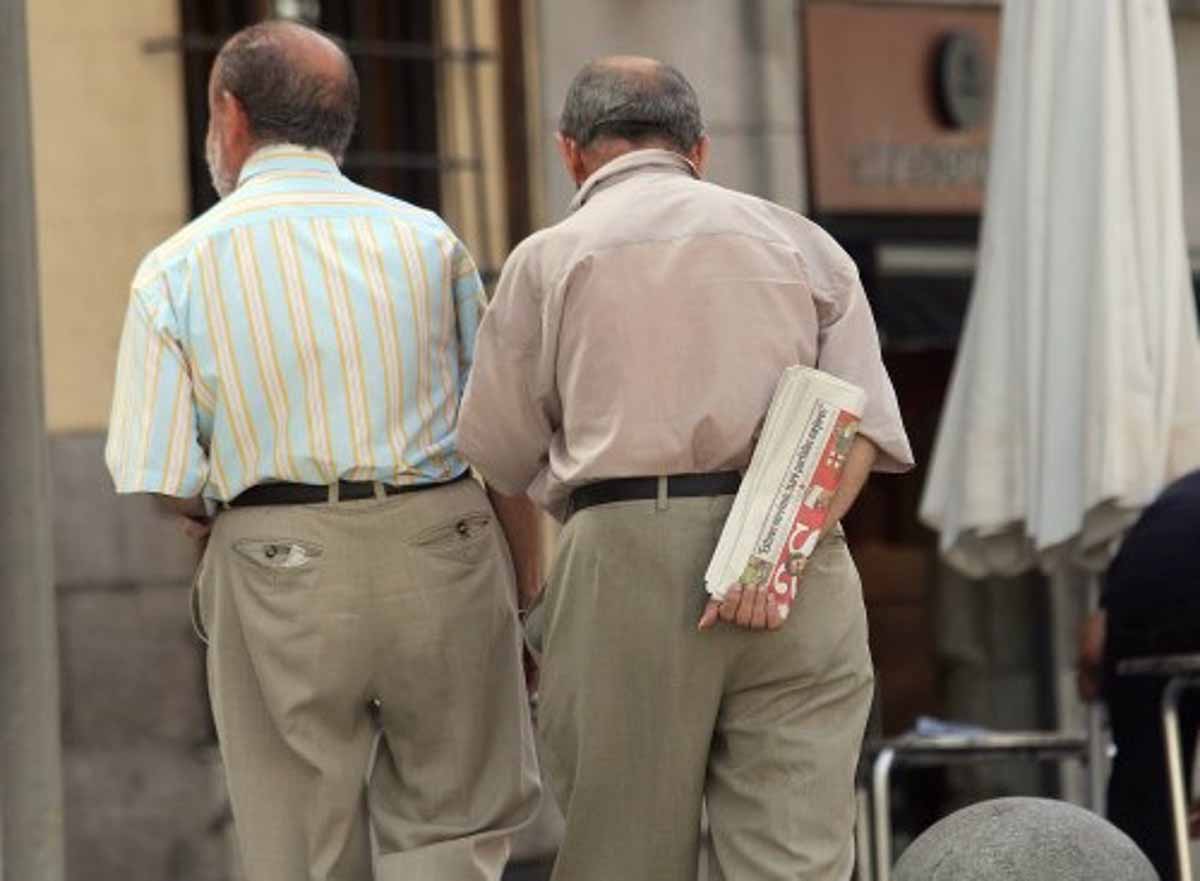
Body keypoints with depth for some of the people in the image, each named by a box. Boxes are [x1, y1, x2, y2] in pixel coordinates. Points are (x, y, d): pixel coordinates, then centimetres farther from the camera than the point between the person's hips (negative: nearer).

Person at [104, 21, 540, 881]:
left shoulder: (175, 270, 0)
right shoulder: (429, 240, 4)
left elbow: (162, 487, -5)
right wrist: (522, 603, 13)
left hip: (279, 581, -1)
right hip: (442, 554, 1)